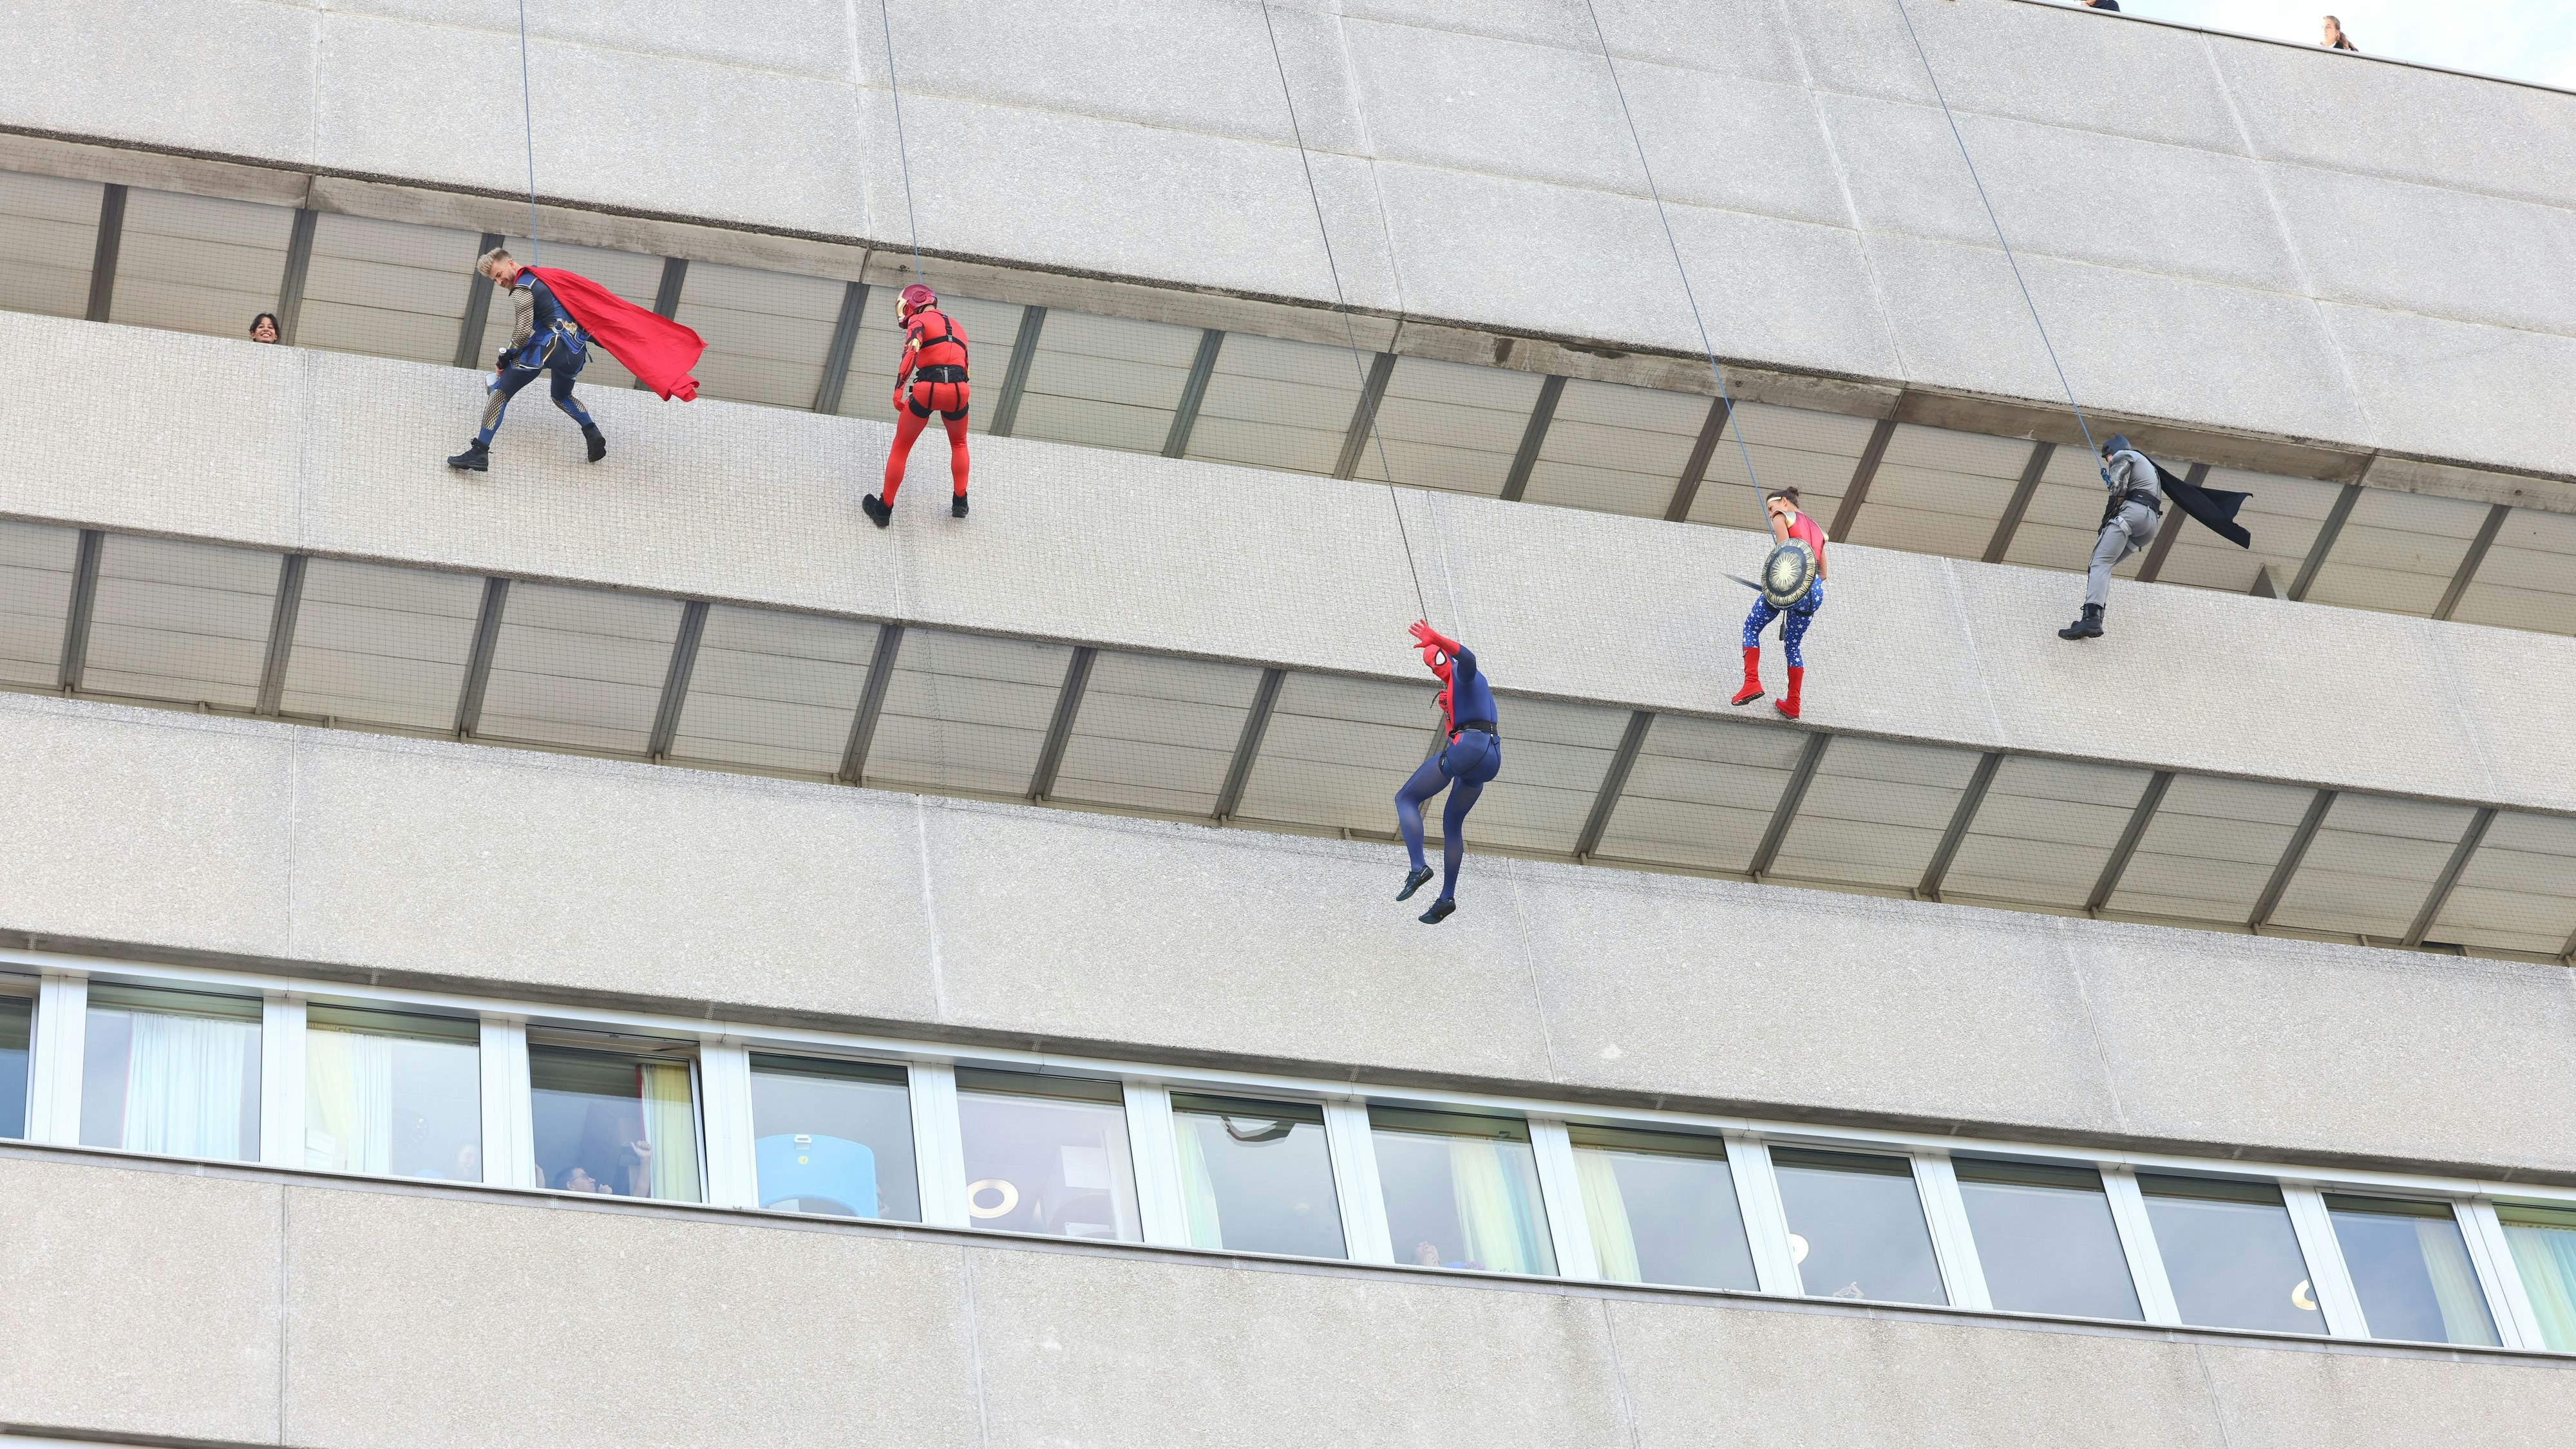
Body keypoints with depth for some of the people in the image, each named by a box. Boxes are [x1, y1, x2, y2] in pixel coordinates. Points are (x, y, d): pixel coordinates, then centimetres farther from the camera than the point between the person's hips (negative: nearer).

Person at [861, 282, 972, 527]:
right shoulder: (957, 327, 26)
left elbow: (911, 351, -12)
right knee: (959, 443, 31)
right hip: (958, 389, 4)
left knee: (901, 448, 13)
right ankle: (960, 502, 27)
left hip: (927, 388, -4)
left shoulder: (919, 321, 6)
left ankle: (885, 509, 18)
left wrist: (899, 388, -19)